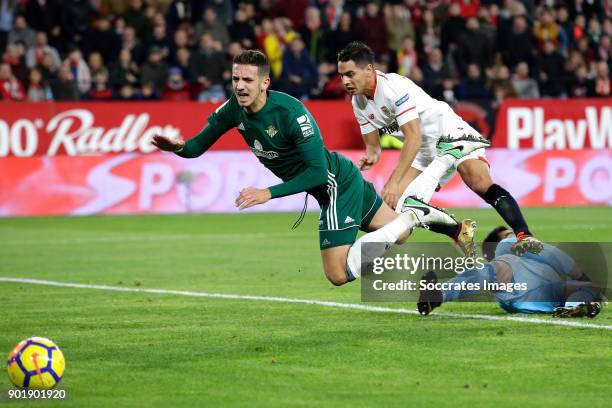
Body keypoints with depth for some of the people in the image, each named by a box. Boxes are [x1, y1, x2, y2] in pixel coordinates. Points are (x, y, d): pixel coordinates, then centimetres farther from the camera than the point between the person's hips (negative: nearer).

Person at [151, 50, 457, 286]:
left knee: (338, 274, -10)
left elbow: (318, 172, -32)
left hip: (338, 183, -8)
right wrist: (178, 147, -27)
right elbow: (199, 146, -4)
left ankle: (413, 216, -1)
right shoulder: (234, 108, -10)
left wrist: (270, 193, -37)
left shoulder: (291, 112, -32)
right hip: (340, 179, 8)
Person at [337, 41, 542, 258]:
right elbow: (373, 145, 9)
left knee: (481, 184, -32)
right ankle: (460, 231, 6)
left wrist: (394, 182, -34)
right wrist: (370, 157, -17)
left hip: (451, 134, -9)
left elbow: (414, 138, -30)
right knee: (392, 203, -7)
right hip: (424, 152, 9)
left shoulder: (394, 86, -24)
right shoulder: (359, 102, 1)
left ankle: (524, 237, -35)